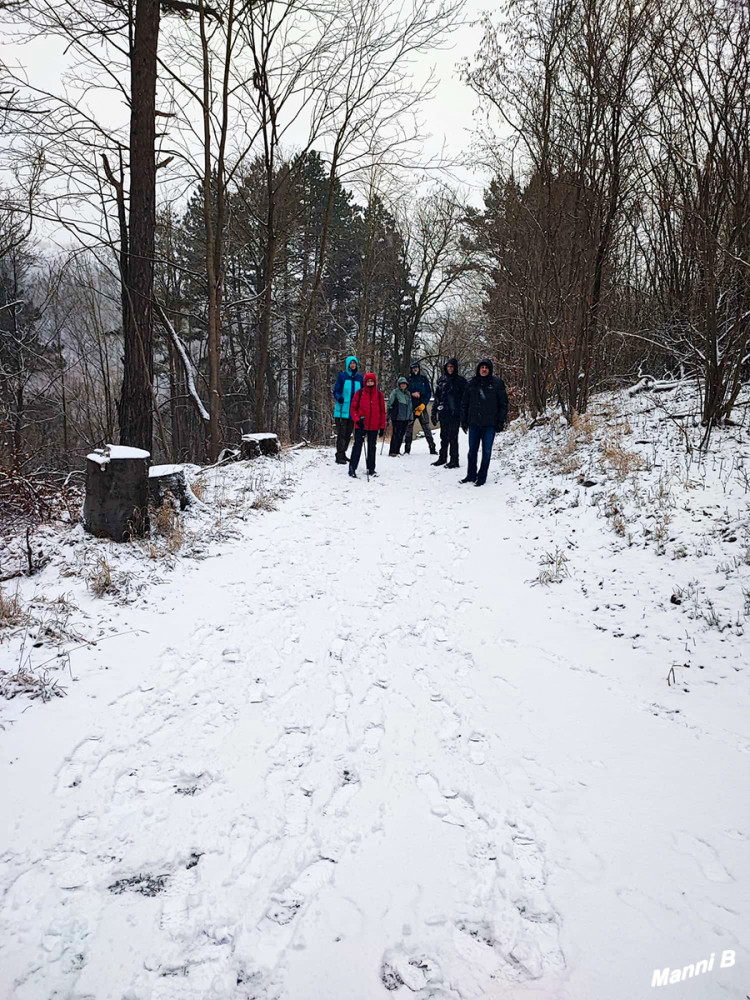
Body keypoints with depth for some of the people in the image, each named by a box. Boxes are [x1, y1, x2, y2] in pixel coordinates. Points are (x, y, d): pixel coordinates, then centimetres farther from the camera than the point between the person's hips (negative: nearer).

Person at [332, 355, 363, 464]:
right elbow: (336, 391, -3)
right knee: (341, 433, -9)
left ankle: (343, 453, 23)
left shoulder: (359, 378, 10)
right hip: (342, 410, -5)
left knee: (348, 433, 12)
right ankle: (339, 456, -6)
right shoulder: (342, 376, -2)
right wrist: (339, 398, -23)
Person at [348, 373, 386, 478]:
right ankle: (352, 468, 2)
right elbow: (353, 408, 1)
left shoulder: (379, 395, 4)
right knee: (357, 446, -3)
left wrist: (382, 427, 5)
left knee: (372, 448, 11)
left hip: (374, 427, 3)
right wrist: (357, 420, -14)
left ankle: (371, 469, 21)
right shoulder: (360, 393, -2)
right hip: (360, 426, -2)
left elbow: (382, 411, 8)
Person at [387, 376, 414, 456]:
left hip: (405, 418, 6)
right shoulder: (395, 392, -1)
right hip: (397, 417, -6)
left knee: (401, 434, 8)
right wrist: (389, 413, -10)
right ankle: (392, 452, -6)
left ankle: (397, 451, 16)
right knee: (396, 434, -9)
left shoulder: (408, 393, 17)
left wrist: (411, 417, 19)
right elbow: (390, 402, -4)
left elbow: (410, 406, 22)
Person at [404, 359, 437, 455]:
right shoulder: (408, 379, 8)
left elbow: (429, 392, 5)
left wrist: (423, 404, -7)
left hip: (422, 407, -1)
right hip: (410, 407, 1)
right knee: (409, 428, 0)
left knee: (426, 428, -3)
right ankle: (407, 449, 6)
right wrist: (412, 394, -11)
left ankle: (432, 448, 1)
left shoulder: (424, 379, 8)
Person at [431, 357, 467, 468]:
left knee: (453, 437, -5)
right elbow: (437, 396, 16)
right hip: (443, 413, 5)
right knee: (444, 436, 13)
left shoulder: (460, 380, -1)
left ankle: (454, 460, 1)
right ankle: (442, 458, 23)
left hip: (455, 413, -5)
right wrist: (434, 412, 12)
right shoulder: (442, 379, 11)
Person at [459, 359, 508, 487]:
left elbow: (503, 403, -2)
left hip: (490, 424, -3)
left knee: (486, 451, 3)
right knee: (472, 451, 10)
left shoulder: (497, 383, -2)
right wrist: (463, 421, 7)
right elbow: (464, 403, 10)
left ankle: (482, 477, 11)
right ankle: (471, 475, 23)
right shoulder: (472, 383, 5)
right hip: (474, 423, 3)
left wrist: (501, 421, -6)